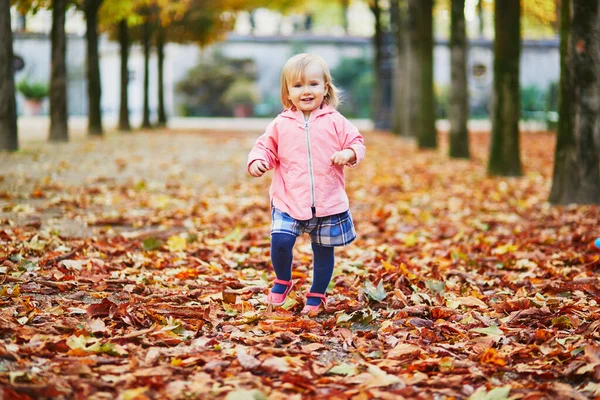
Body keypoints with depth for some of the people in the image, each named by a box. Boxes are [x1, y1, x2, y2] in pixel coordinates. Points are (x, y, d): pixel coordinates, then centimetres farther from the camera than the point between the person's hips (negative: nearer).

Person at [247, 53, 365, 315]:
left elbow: (356, 142, 4)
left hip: (328, 202, 0)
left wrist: (349, 153, -17)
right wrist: (257, 161, -12)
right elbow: (266, 147, 9)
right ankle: (282, 281, 14)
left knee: (323, 250, 9)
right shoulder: (281, 125, 2)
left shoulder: (335, 122, 1)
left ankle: (317, 295, 30)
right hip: (289, 202, 0)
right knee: (280, 241, -15)